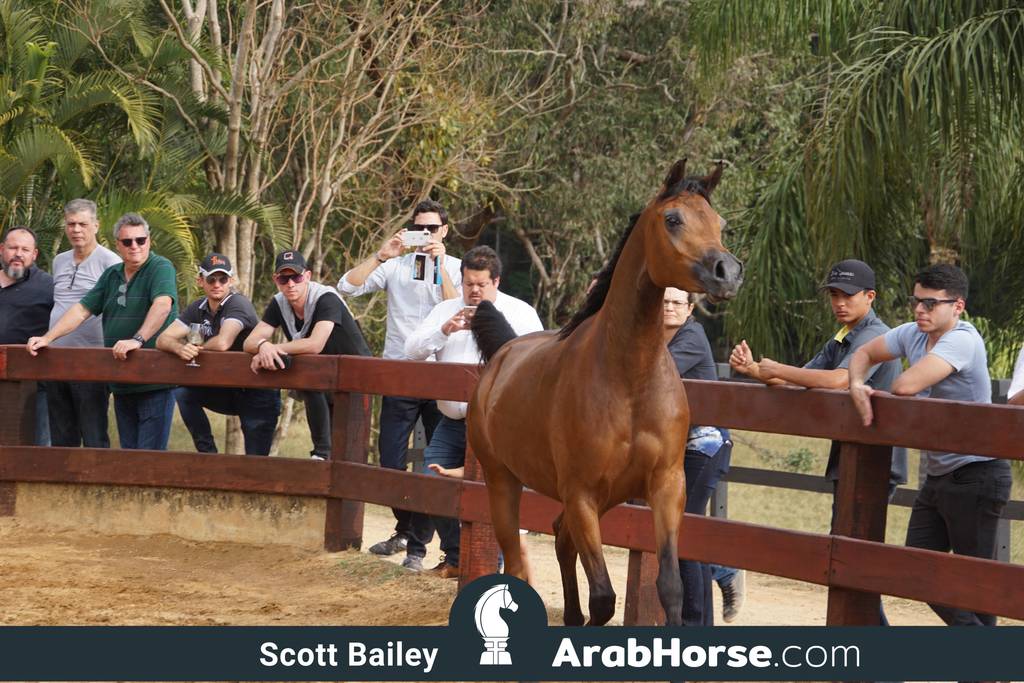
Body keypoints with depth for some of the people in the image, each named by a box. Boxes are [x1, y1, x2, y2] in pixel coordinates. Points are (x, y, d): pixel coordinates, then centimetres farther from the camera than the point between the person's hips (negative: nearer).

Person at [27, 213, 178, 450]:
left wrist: (138, 339, -35)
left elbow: (162, 306, -23)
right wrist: (47, 338, 4)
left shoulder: (161, 268, -6)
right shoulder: (111, 275, 17)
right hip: (122, 384, 7)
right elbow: (82, 310, 16)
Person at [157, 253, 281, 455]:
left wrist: (197, 348, -13)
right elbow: (163, 339, -5)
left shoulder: (238, 304, -19)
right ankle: (207, 453, -4)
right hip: (227, 390, 6)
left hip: (257, 394, -6)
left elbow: (222, 343, -34)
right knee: (183, 392, -16)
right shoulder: (198, 308, 2)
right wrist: (180, 348, -29)